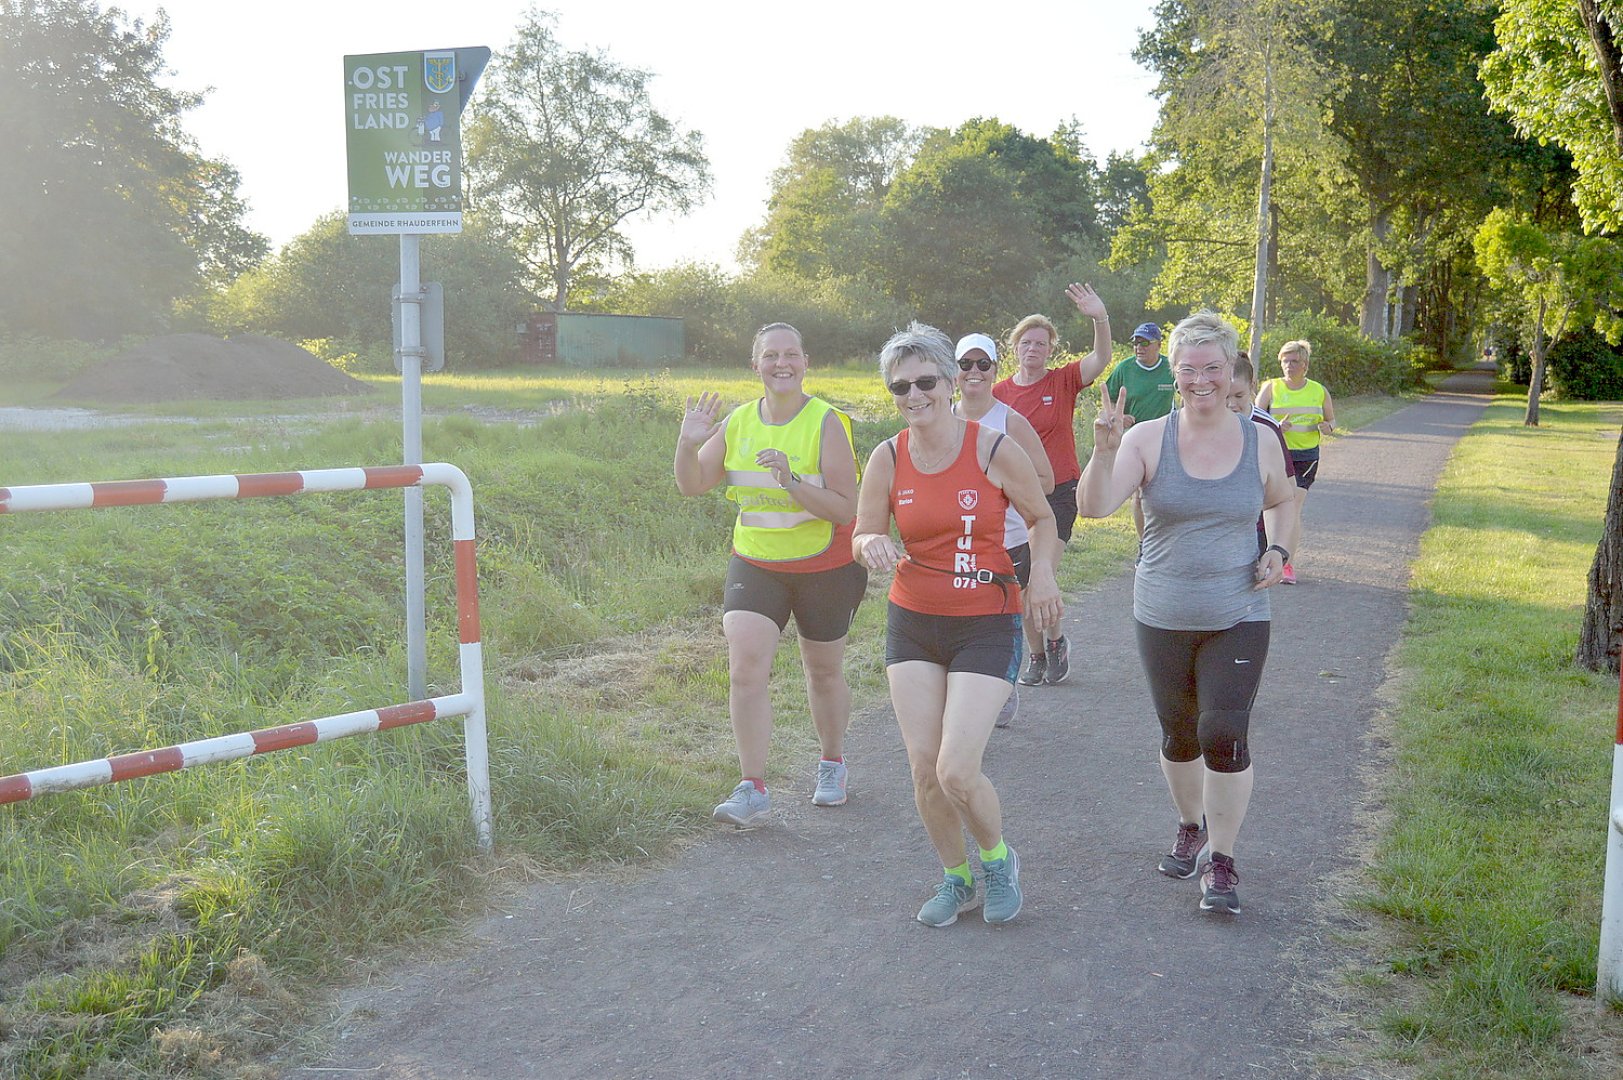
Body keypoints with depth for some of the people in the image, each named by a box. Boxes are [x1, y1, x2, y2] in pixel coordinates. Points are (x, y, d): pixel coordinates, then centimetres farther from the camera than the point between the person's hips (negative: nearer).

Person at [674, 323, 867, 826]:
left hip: (825, 567, -2)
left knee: (824, 673, 14)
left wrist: (792, 481, -32)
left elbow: (845, 510, -19)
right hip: (754, 563, 3)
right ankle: (753, 788, -5)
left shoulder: (826, 423, -14)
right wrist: (688, 444, -15)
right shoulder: (737, 422, -2)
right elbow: (692, 485, 3)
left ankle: (833, 765, 39)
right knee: (745, 668, -13)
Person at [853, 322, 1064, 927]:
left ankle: (998, 858, 19)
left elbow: (1041, 518, 5)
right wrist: (872, 545, -19)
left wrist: (1042, 572, -12)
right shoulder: (888, 458, -2)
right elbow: (862, 538, 4)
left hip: (986, 626, -3)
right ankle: (956, 880, 27)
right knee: (924, 769, 2)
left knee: (957, 772, -13)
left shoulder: (995, 450, -9)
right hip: (912, 624, 3)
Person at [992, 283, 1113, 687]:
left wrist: (1100, 318, -36)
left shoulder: (1063, 381, -3)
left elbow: (1101, 359, -19)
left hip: (1059, 491, -3)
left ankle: (1056, 640, 16)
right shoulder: (999, 392, 2)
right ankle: (1037, 655, 23)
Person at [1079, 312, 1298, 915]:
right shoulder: (1147, 439, -8)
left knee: (1224, 733, -10)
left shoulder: (1260, 445, -1)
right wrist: (1104, 451, -36)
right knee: (1178, 734, 14)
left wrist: (1279, 550, 1)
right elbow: (1094, 506, -20)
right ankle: (1191, 829, 39)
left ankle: (1219, 860, 6)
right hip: (1163, 618, 0)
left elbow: (1282, 503, 19)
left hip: (1237, 619, 0)